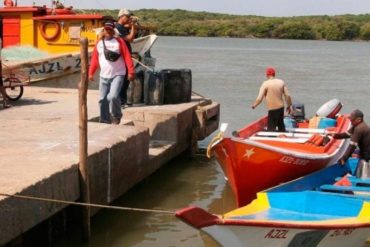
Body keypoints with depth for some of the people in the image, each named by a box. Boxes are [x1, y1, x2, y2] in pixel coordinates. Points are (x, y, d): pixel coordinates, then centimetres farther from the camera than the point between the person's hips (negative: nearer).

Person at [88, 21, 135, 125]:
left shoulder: (119, 42, -3)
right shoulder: (99, 43, 9)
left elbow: (127, 57, -8)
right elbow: (94, 59, 11)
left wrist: (131, 71, -15)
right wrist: (91, 73, 8)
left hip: (117, 75, -5)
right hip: (104, 77, 5)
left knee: (113, 96, -20)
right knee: (103, 99, 6)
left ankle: (117, 116, 4)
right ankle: (105, 121, 17)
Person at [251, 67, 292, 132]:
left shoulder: (265, 84, -12)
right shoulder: (281, 82, 2)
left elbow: (259, 98, -14)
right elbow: (287, 95, 3)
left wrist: (254, 105, 4)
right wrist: (289, 106, 16)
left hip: (272, 110, -6)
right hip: (281, 108, 6)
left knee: (271, 128, -3)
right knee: (281, 126, 24)